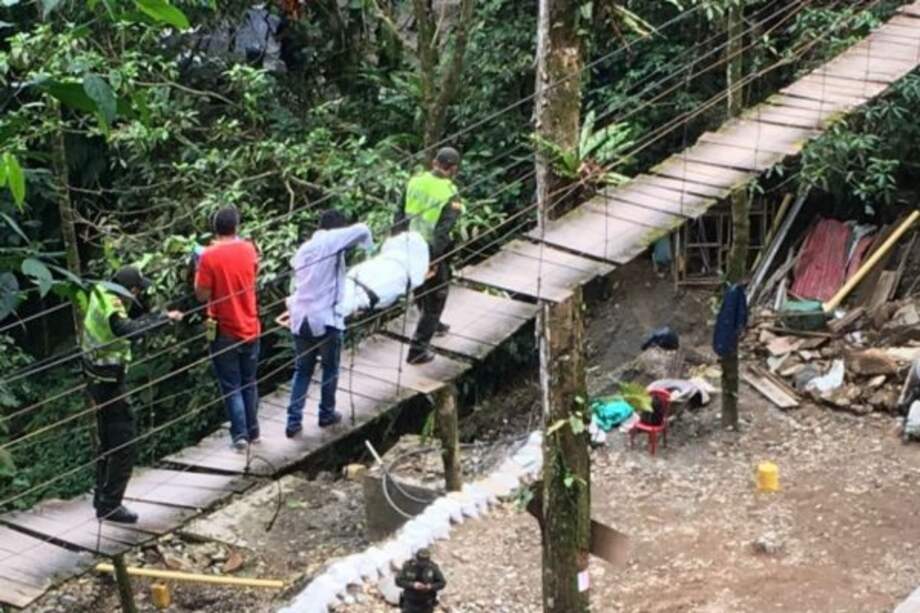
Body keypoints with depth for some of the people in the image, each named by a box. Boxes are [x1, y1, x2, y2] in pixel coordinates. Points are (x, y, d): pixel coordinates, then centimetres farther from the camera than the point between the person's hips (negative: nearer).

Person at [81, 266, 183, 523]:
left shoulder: (103, 293, 2)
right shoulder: (111, 306, -24)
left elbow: (136, 313, 10)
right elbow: (127, 329, -43)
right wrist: (164, 317, -39)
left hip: (98, 377, 10)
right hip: (108, 380, -10)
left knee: (109, 439, 21)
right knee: (124, 440, -5)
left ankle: (102, 497, 32)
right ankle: (109, 505, -1)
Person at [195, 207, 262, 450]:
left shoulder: (209, 256, -16)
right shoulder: (248, 249, -2)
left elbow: (202, 295, -14)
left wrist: (198, 271, 1)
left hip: (224, 331, -4)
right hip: (250, 328, 4)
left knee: (231, 387, 4)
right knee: (249, 383, 17)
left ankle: (240, 435, 1)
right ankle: (253, 431, 23)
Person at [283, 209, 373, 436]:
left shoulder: (303, 248, 16)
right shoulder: (331, 241, -5)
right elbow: (362, 230, -10)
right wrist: (368, 246, 9)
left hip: (300, 318, 6)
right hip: (326, 318, -6)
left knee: (302, 370, 13)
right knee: (330, 368, 14)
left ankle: (293, 421, 7)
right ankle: (327, 414, 25)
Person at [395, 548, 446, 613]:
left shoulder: (433, 567, -8)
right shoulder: (408, 566, -10)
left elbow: (442, 583, -4)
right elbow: (399, 581, -11)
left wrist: (431, 587, -24)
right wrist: (413, 585, -27)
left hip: (426, 605, 0)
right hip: (410, 604, 0)